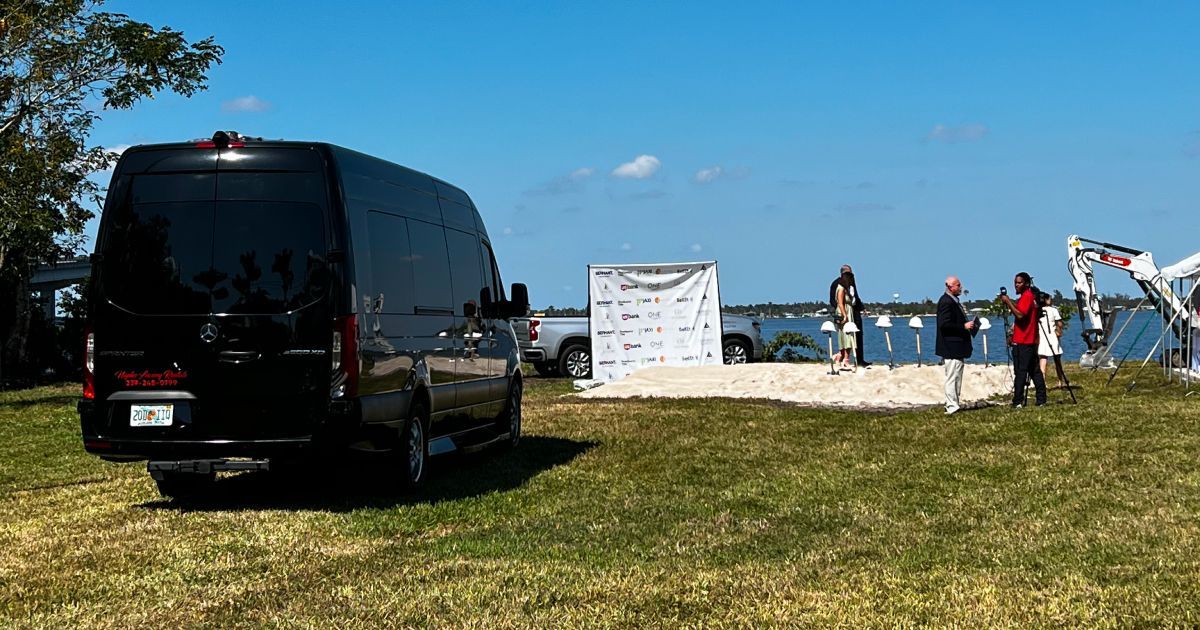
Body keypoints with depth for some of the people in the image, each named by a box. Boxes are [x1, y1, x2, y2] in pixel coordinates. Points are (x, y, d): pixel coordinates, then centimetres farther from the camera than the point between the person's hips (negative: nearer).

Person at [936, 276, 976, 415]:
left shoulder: (953, 301, 16)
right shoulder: (946, 302, -16)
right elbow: (944, 325, -23)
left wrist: (967, 325, 11)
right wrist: (964, 326, -20)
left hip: (957, 347, 11)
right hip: (951, 347, -11)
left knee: (956, 377, 14)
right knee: (952, 377, -9)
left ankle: (952, 404, 19)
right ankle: (952, 407, -8)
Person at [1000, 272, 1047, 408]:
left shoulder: (1026, 296, -13)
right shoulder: (1030, 296, 18)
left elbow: (1020, 315, -25)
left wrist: (1008, 302, -18)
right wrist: (1009, 302, 10)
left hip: (1022, 342, -10)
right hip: (1031, 340, 10)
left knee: (1020, 372, -9)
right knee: (1035, 371, 11)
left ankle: (1018, 401, -11)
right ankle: (1041, 399, 12)